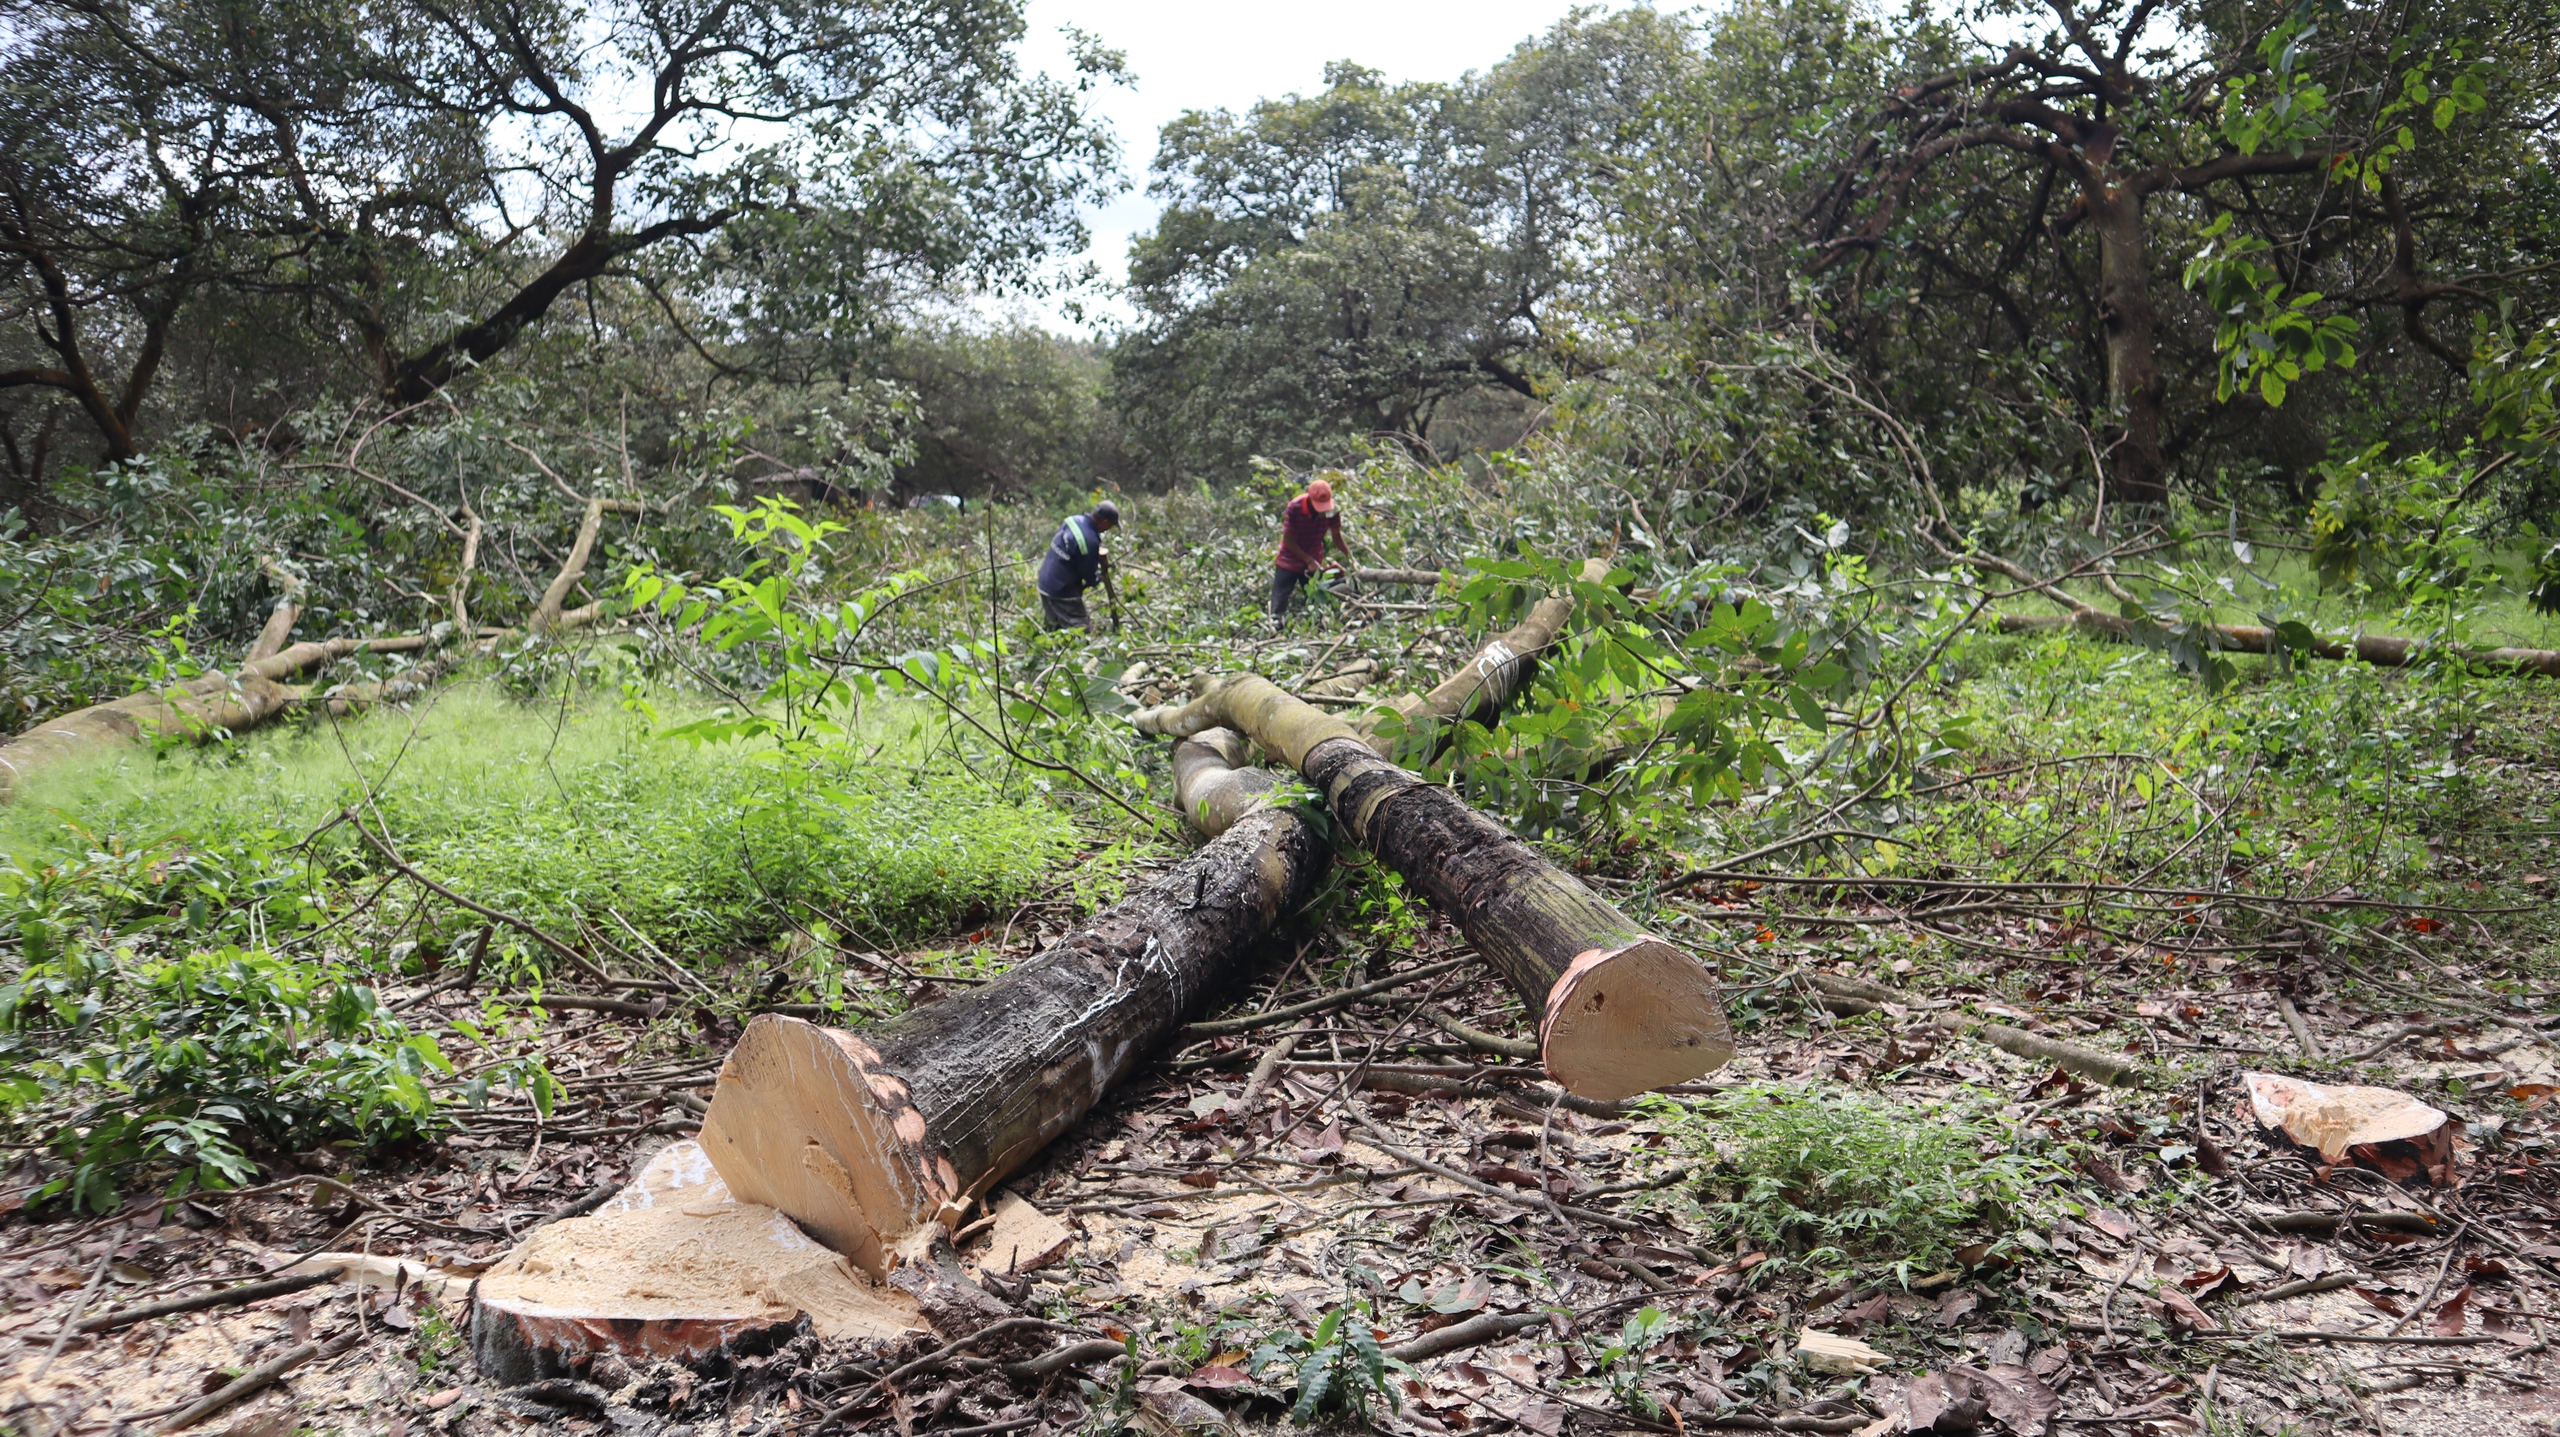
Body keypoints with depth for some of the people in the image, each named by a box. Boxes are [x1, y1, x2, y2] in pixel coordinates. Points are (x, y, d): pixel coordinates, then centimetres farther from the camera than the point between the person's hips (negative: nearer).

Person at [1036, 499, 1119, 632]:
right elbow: (1090, 578, -13)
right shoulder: (1091, 542, -26)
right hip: (1062, 591, -9)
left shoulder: (1073, 520, -2)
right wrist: (1099, 577, 10)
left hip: (1045, 582, 9)